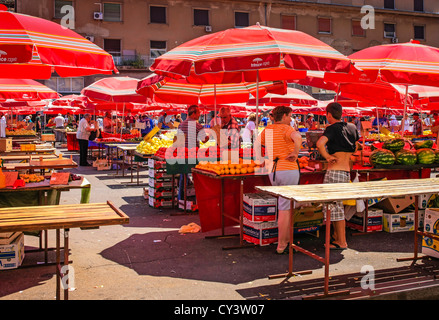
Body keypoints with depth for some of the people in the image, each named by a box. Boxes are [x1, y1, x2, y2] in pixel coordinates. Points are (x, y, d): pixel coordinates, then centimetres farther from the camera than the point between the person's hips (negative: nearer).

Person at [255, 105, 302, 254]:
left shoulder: (267, 129, 12)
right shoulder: (286, 128, -8)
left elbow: (256, 145, 20)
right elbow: (297, 137, -30)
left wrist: (263, 162, 23)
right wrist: (295, 153, -17)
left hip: (273, 173, 7)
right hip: (288, 170, -7)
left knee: (287, 206, 21)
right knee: (285, 209, -1)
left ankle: (287, 239, 27)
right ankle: (281, 246, 5)